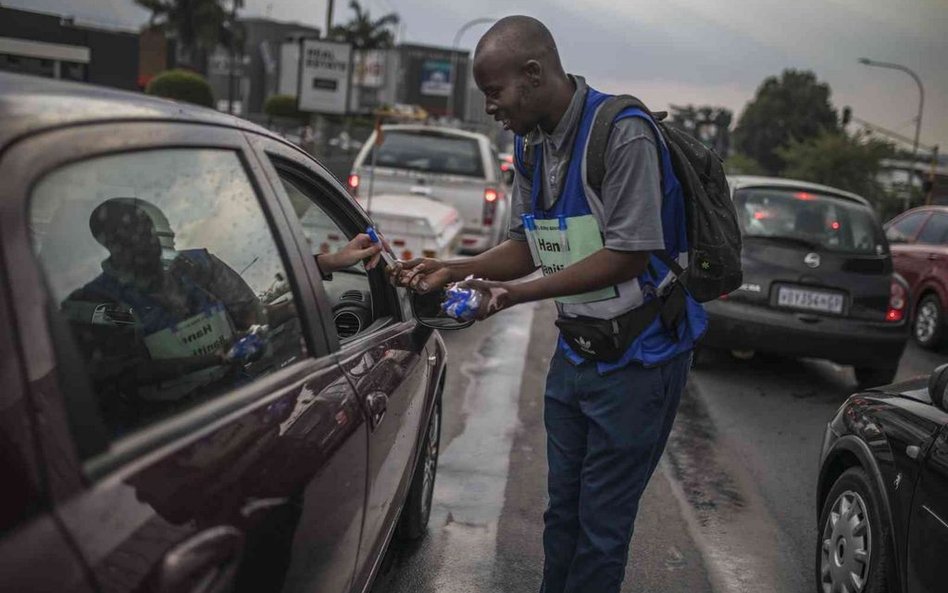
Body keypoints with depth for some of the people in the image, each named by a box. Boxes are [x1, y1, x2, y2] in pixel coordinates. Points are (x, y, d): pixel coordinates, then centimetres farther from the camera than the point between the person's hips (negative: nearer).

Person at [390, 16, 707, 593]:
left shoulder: (623, 132, -21)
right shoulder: (531, 144, 5)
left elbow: (628, 256, -25)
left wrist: (519, 293, -27)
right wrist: (452, 270, -3)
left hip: (637, 355, -7)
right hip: (574, 350, 8)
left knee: (601, 523, 3)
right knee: (563, 506, 19)